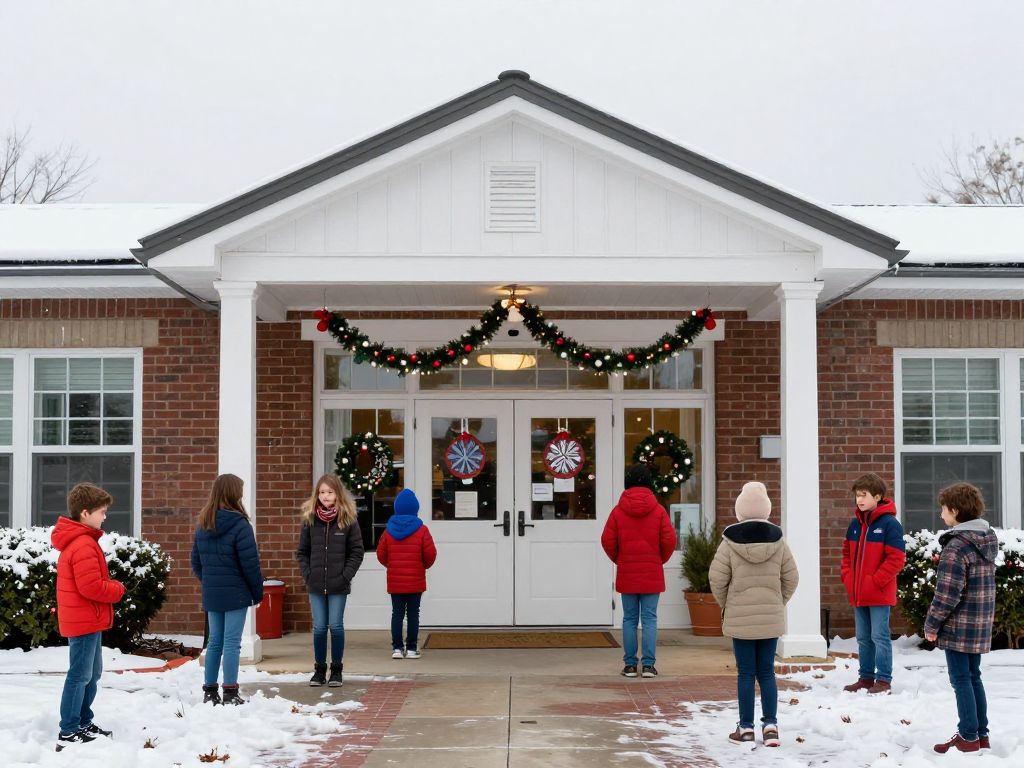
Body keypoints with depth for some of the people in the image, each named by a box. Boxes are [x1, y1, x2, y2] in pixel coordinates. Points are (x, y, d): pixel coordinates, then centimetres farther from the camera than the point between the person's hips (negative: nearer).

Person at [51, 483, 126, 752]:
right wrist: (118, 589, -10)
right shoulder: (84, 545, -21)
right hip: (85, 621, -11)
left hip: (86, 620, 11)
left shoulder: (77, 540, 14)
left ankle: (83, 723, 27)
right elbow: (91, 586, -26)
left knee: (91, 673, 18)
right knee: (80, 675, -6)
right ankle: (68, 733, -2)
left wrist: (110, 586, 6)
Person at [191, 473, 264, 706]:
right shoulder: (239, 525, -14)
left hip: (211, 595, 6)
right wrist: (257, 591, -3)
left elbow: (196, 563, 12)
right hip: (235, 594, -6)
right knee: (232, 643, -2)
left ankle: (209, 691, 17)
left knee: (215, 641, 14)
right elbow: (250, 564, -14)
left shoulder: (203, 527, 7)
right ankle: (230, 693, -1)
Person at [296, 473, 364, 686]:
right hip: (316, 585, 2)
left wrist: (346, 575, -10)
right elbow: (302, 552, 8)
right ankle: (319, 670, 16)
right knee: (319, 628, 6)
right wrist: (307, 574, -3)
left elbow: (357, 552, -3)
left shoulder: (348, 520, -3)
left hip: (339, 586, -2)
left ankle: (336, 670, 14)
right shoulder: (309, 520, 3)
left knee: (336, 626, 1)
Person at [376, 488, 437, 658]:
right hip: (415, 581, -2)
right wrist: (425, 565, 10)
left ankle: (397, 648, 5)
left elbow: (380, 554, 1)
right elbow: (430, 553, -10)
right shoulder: (421, 529, -6)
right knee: (413, 614, 4)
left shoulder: (389, 530, 2)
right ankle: (411, 648, 4)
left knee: (397, 614, 8)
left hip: (395, 582, 2)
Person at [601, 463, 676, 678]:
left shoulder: (618, 510, -3)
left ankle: (630, 664, 7)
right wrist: (661, 560, 11)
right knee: (649, 619, 4)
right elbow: (669, 540, -7)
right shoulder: (658, 510, -4)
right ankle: (648, 664, 1)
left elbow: (607, 541, -4)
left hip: (626, 574, 1)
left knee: (629, 619, 8)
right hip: (652, 574, -1)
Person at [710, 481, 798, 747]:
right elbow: (791, 577, 2)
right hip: (771, 618, 2)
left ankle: (746, 727, 10)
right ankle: (770, 725, 6)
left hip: (740, 618, -2)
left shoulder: (730, 542, -11)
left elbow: (717, 578, -8)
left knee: (745, 673, 5)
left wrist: (725, 605, 9)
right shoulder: (778, 540, -3)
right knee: (767, 672, 11)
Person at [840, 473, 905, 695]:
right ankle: (866, 677, 22)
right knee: (863, 638, 13)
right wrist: (847, 577, 5)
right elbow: (847, 553, 20)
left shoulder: (889, 523, -11)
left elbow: (896, 558, -14)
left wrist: (876, 581, -16)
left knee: (880, 637, -2)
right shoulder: (855, 524, 10)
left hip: (880, 593, -7)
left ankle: (884, 680, 5)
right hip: (857, 593, 7)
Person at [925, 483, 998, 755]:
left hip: (959, 625, -8)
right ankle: (981, 735, 20)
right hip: (981, 624, 8)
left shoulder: (957, 546, -20)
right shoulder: (988, 540, 8)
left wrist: (931, 624, -11)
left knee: (961, 680, 0)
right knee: (973, 677, 16)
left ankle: (968, 737, 4)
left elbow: (947, 594, -21)